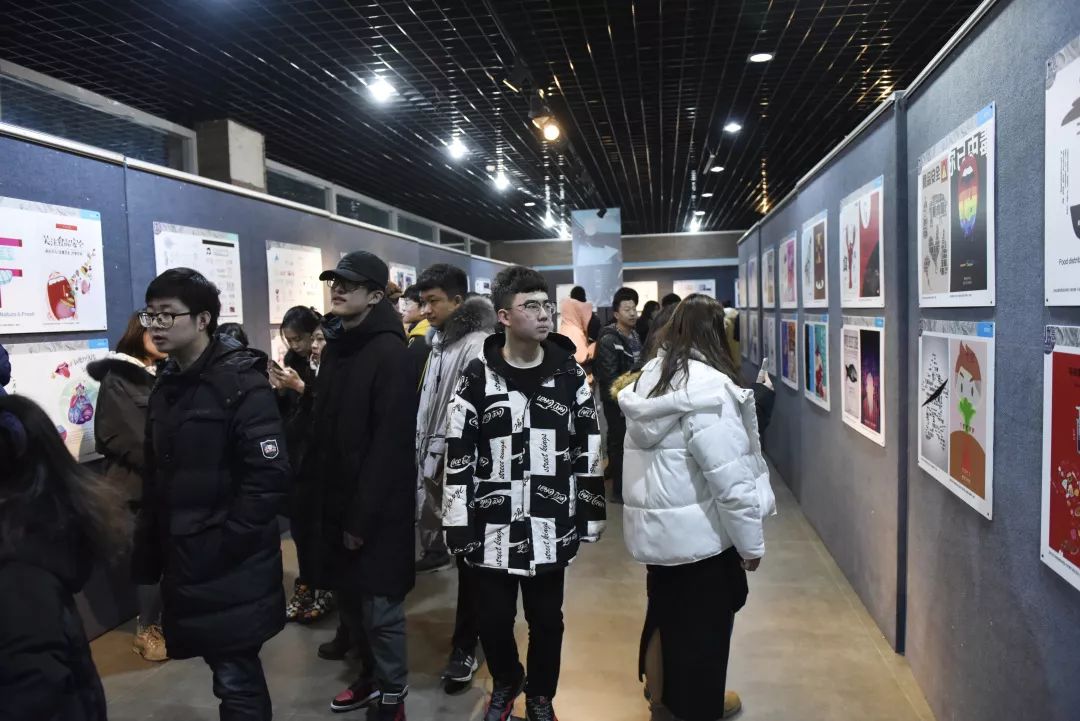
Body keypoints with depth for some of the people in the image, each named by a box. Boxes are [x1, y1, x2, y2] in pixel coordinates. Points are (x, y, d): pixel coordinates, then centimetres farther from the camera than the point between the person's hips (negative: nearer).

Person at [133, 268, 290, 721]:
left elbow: (269, 477, -21)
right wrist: (149, 554, 11)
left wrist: (223, 543, -18)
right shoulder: (166, 386, 10)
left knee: (236, 679, 1)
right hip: (185, 562, 7)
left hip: (231, 569, -7)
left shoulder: (240, 382, -14)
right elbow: (156, 479, 15)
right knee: (229, 669, 19)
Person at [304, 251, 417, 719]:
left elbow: (390, 443, -20)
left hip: (376, 509, -8)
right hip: (336, 498, 8)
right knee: (350, 596, 18)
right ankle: (371, 676, 37)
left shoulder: (389, 353, -16)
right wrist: (315, 484, 8)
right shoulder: (335, 345, 10)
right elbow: (324, 423, 14)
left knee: (380, 606, 3)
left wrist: (363, 515, -19)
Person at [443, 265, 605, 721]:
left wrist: (591, 515, 4)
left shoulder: (571, 376, 0)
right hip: (492, 528, 0)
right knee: (493, 619, 12)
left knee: (547, 619, 13)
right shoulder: (477, 378, -4)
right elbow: (458, 456, -3)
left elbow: (589, 450, 4)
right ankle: (505, 683, 43)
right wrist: (457, 524, -4)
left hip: (552, 527, 1)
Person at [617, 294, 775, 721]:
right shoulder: (708, 387, -20)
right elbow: (730, 477, -21)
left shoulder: (650, 376, 4)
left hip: (655, 524, 8)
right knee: (701, 630, 10)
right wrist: (751, 540, -10)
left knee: (665, 614, 24)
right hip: (698, 530, -8)